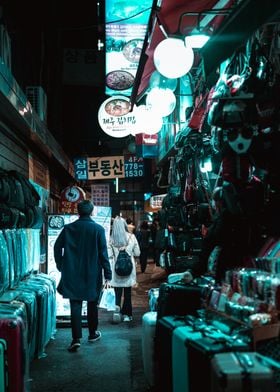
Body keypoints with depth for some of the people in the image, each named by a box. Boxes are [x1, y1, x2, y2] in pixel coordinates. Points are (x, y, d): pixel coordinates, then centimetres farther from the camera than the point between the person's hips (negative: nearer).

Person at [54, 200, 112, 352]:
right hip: (92, 274, -1)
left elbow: (57, 247, 4)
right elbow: (103, 253, -9)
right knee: (92, 303, 15)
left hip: (72, 273, 1)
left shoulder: (68, 228, -1)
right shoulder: (98, 229, -8)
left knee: (75, 305, 2)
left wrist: (61, 266, 17)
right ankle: (93, 333, 27)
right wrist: (107, 274, -5)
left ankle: (76, 338, -7)